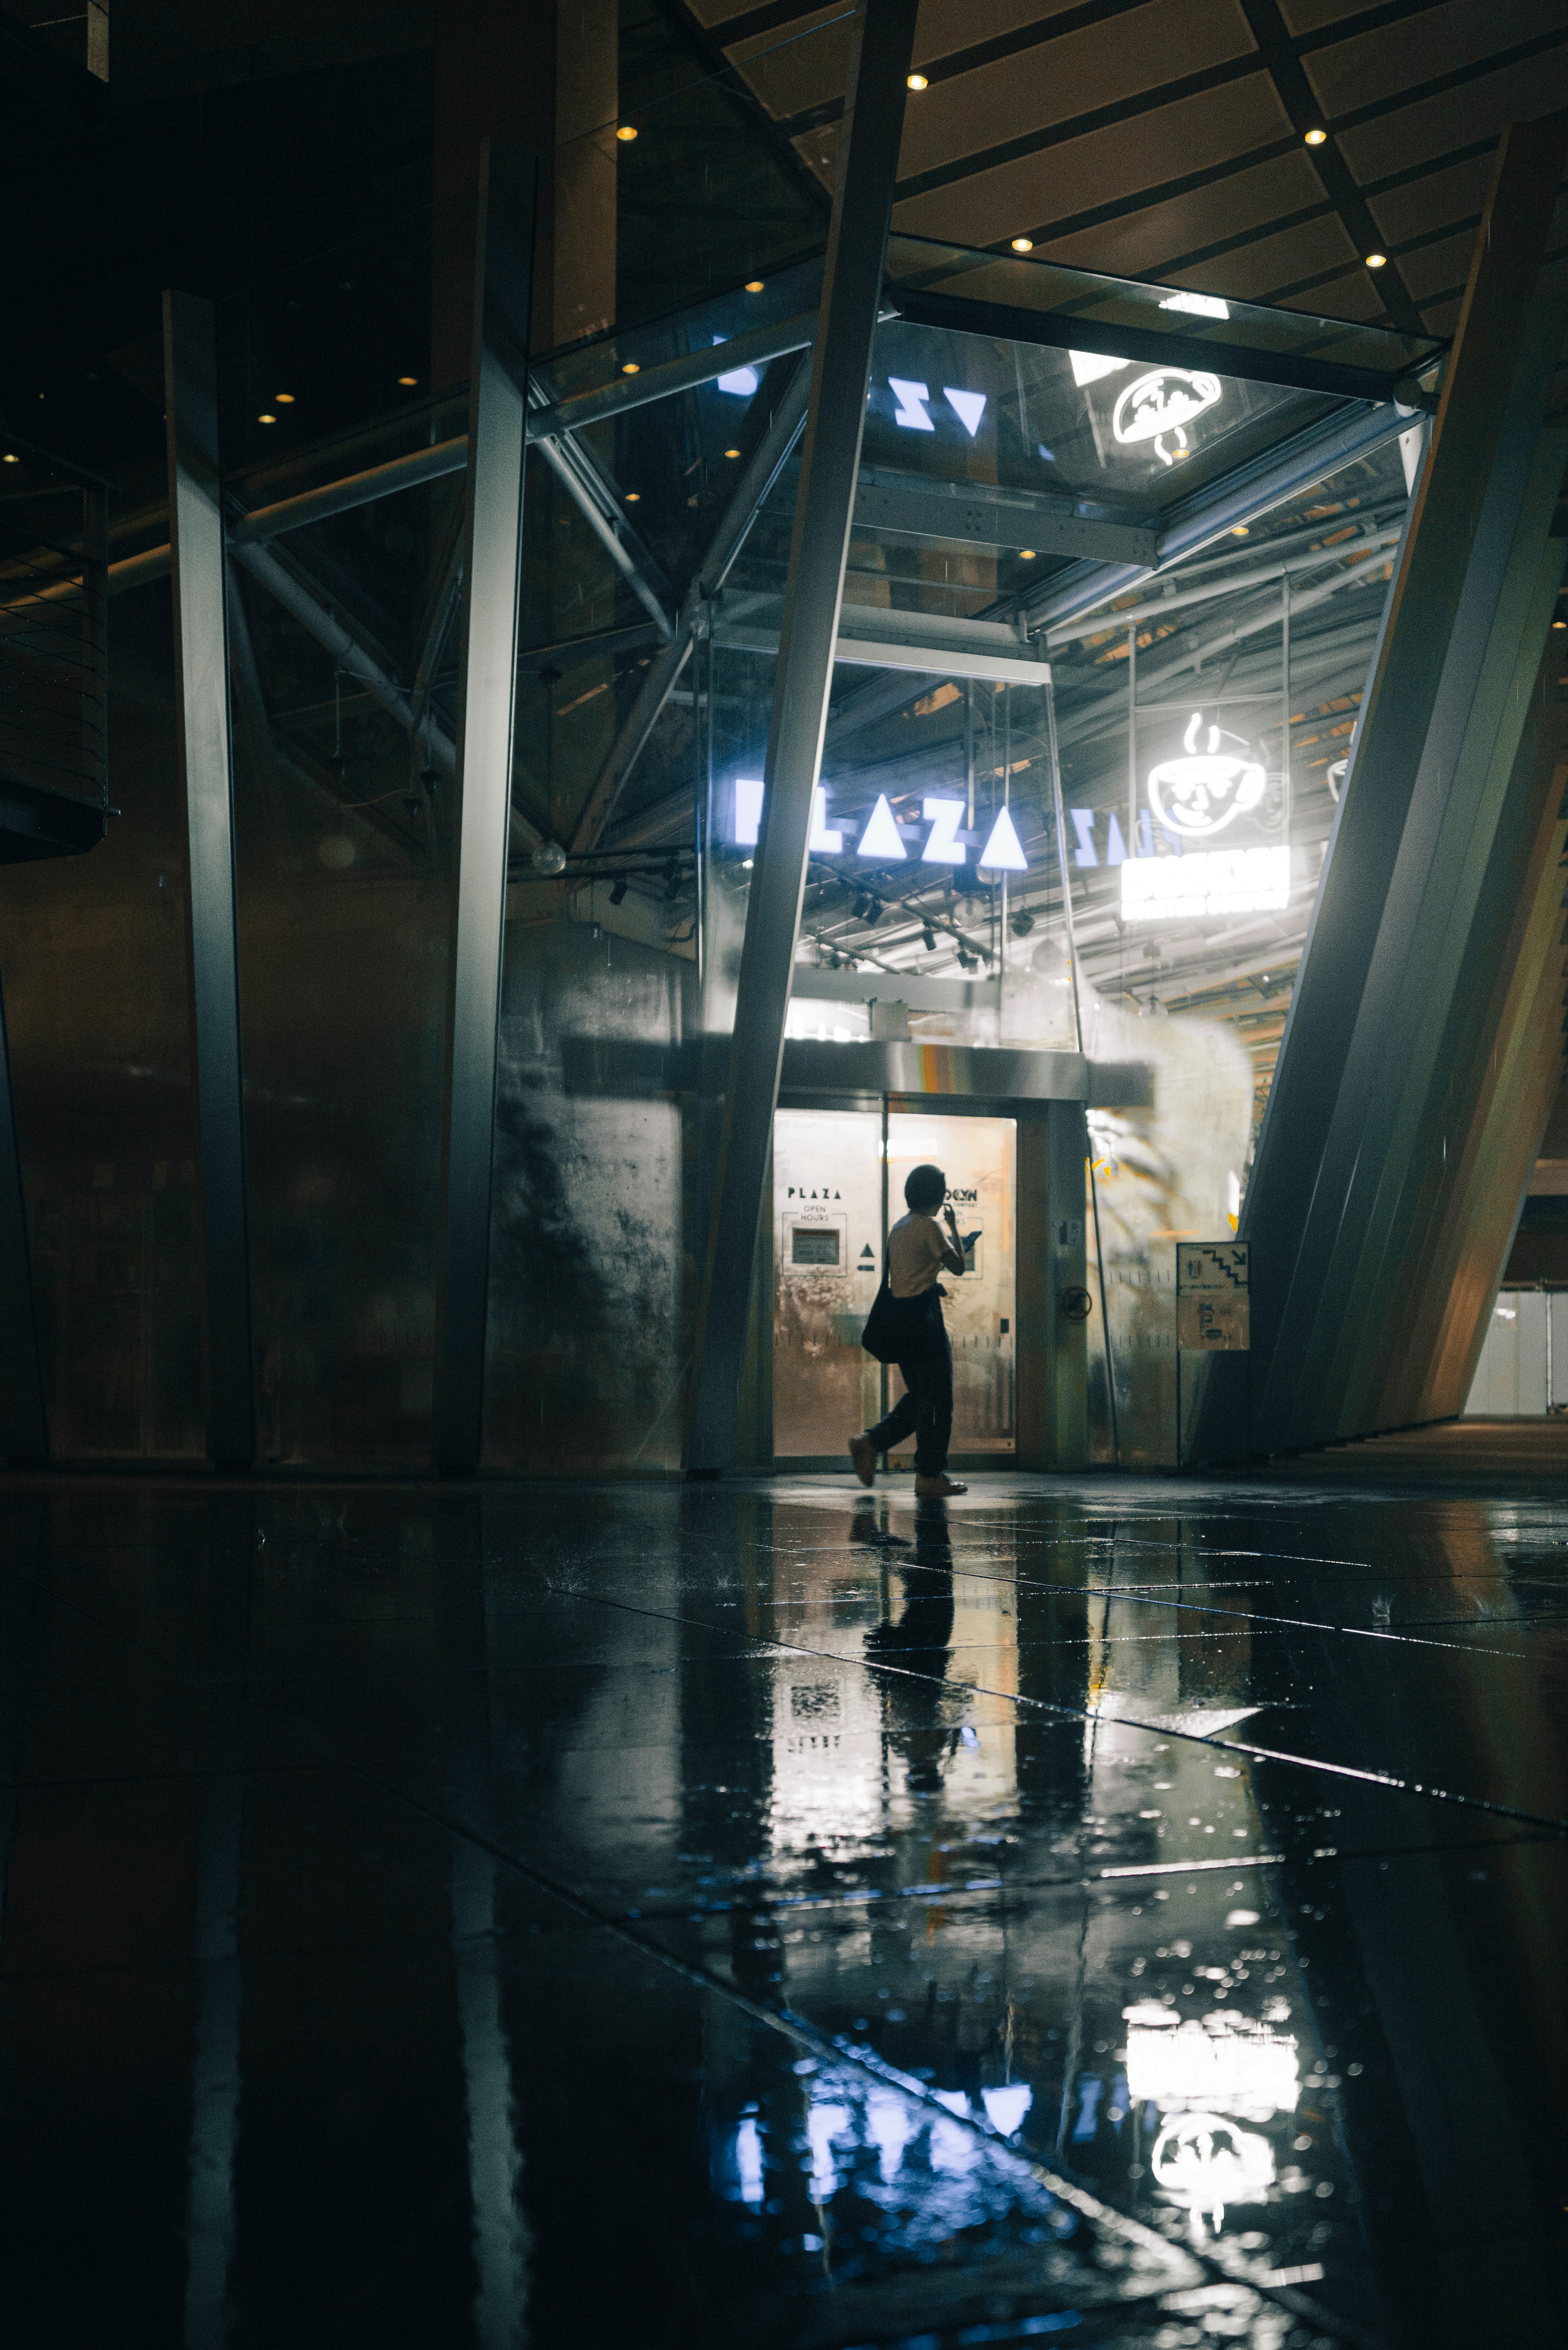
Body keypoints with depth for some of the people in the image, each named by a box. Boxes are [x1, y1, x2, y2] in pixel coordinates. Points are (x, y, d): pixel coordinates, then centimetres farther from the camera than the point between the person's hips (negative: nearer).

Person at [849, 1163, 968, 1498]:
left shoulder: (899, 1227, 15)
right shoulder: (931, 1226, -11)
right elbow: (957, 1266, -6)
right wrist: (953, 1227, 5)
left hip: (898, 1314, 8)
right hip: (924, 1314, -8)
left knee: (920, 1395, 17)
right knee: (937, 1397, 0)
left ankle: (870, 1441, 2)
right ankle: (930, 1476, 2)